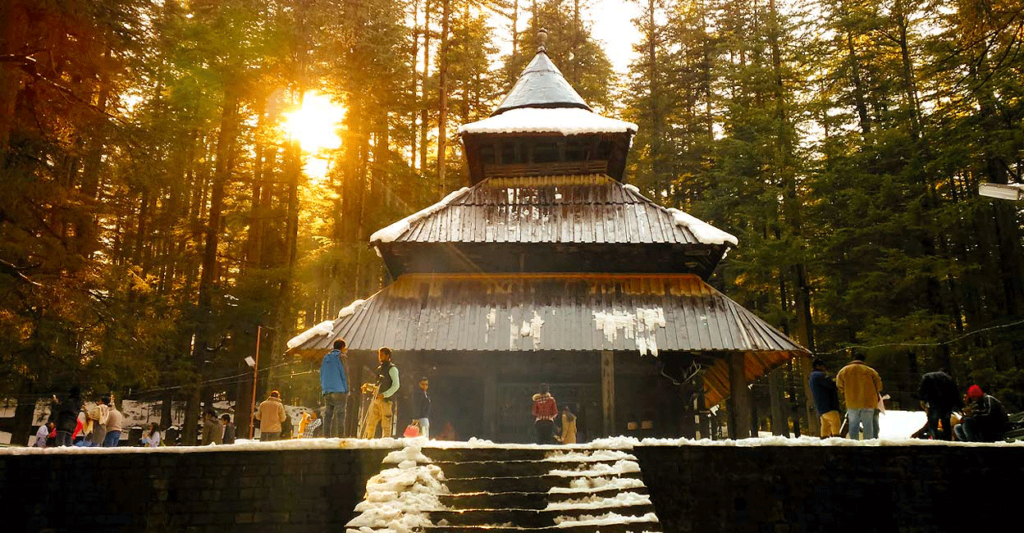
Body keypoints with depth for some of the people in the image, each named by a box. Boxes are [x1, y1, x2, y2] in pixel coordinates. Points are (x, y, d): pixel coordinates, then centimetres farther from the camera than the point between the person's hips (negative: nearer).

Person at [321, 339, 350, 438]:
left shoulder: (326, 357, 17)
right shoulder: (341, 357, -2)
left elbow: (322, 375, 18)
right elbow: (344, 374, -6)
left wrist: (323, 390, 19)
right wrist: (347, 391, -3)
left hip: (327, 391, 6)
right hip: (339, 390, -6)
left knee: (328, 415, 6)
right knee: (340, 414, -7)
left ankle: (327, 436, 2)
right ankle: (340, 436, -12)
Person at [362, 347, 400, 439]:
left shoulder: (392, 368, -4)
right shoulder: (380, 369, 20)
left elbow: (396, 385, -12)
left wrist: (384, 395, -22)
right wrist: (368, 386, 9)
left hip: (387, 401, -7)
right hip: (376, 400, 7)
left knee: (386, 425, -5)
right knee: (370, 423, 3)